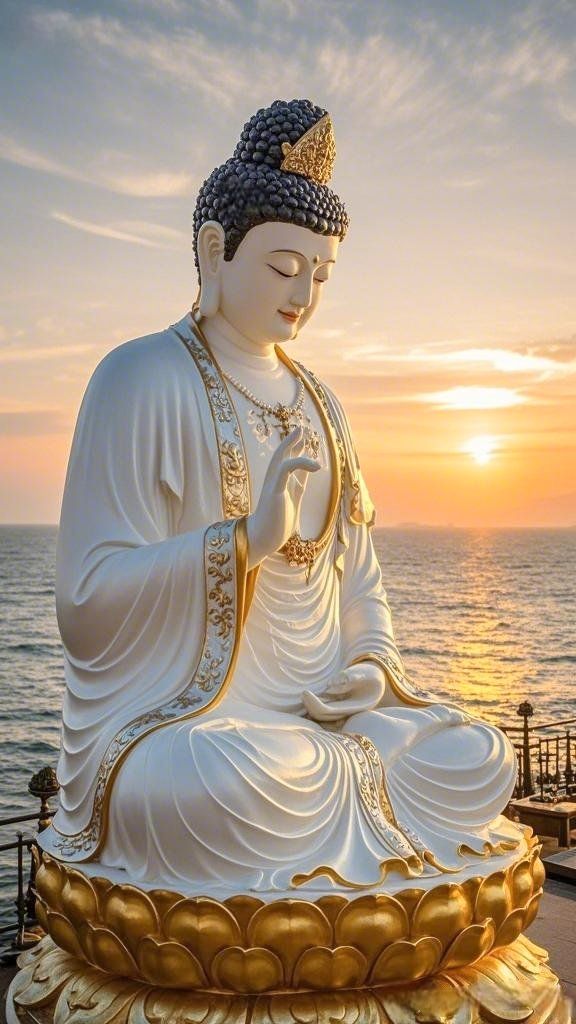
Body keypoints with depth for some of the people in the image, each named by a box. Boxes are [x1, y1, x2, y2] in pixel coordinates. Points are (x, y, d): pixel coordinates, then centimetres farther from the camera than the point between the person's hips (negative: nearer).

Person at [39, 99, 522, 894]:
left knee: (484, 760, -13)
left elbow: (355, 569, 18)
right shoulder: (143, 380, -8)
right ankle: (358, 781, -9)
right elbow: (89, 595, -15)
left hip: (318, 713, 6)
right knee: (233, 785, -38)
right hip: (179, 721, -6)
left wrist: (374, 659, -2)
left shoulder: (316, 399, 14)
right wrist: (245, 539, -27)